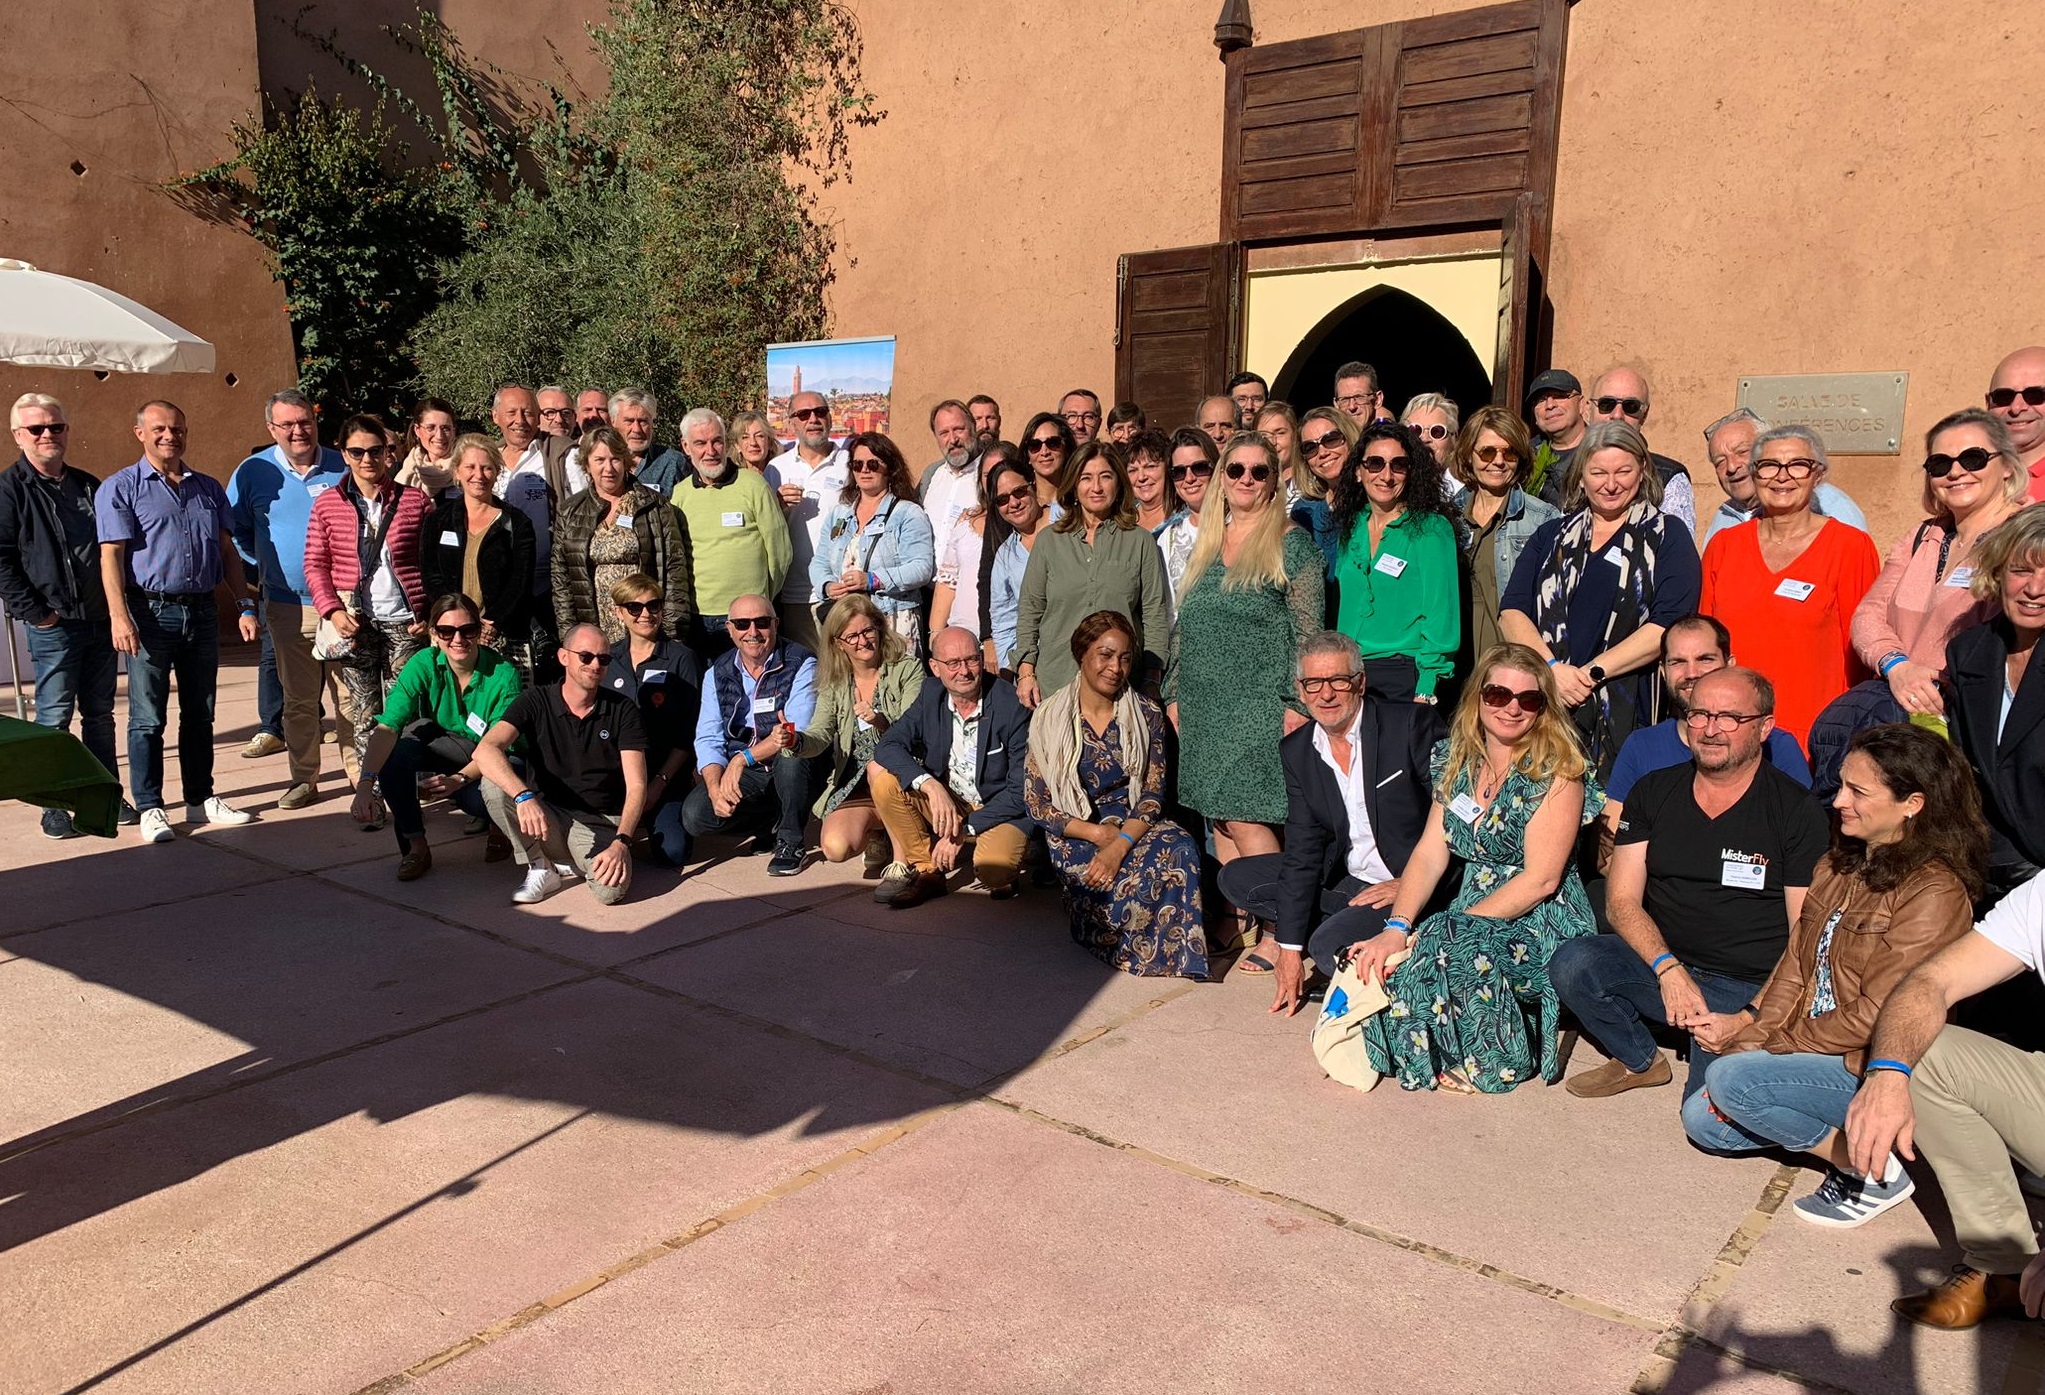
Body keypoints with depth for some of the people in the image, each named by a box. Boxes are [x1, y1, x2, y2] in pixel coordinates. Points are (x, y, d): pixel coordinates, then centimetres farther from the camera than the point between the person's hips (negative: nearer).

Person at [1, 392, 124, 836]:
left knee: (100, 714, 12)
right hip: (53, 625, -5)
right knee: (54, 717, -1)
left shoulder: (88, 486, 14)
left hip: (100, 621, 5)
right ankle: (54, 807, 6)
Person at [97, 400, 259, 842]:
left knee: (200, 714, 12)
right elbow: (111, 555, -8)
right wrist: (118, 615, -18)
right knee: (148, 718, 0)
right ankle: (149, 809, 8)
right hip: (151, 613, -4)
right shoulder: (120, 488, 0)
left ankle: (201, 799, 22)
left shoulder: (209, 489, 14)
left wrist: (246, 606, 6)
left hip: (201, 611, 5)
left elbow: (227, 552, 14)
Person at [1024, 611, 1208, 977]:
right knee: (1130, 883, -34)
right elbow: (1036, 803, -2)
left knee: (1180, 850, -33)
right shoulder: (1049, 718, -1)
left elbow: (1153, 794, -2)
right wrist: (1097, 833, -14)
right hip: (1074, 834, -2)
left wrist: (1120, 844, -21)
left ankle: (1175, 952, -13)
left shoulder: (1146, 715, 4)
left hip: (1134, 826, 2)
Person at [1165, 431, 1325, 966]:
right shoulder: (1206, 545, 15)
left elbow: (1307, 632, -8)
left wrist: (1298, 703, -14)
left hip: (1259, 706, -6)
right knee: (1219, 819, 9)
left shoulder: (1292, 545, -3)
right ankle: (1236, 922, 20)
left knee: (1242, 819, -9)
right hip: (1204, 707, 6)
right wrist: (1175, 693, 14)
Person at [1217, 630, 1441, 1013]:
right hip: (1346, 878, 7)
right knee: (1237, 880, 0)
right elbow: (1303, 851, -1)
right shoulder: (1296, 751, 0)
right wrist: (1290, 946, -5)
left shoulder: (1413, 723, -15)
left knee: (1331, 945, -29)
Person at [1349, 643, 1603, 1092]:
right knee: (1379, 961, -21)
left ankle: (1496, 1058, -9)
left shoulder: (1556, 770, -11)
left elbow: (1540, 879, -16)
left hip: (1540, 927, -5)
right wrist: (1395, 929, -12)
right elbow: (1429, 854, 2)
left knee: (1452, 948, -35)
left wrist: (1451, 927, -20)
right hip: (1474, 914, 5)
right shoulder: (1456, 759, 8)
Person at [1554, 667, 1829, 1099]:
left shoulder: (1797, 811, -3)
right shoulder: (1653, 792, 6)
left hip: (1749, 989, -3)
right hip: (1661, 963, 4)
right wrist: (1669, 968, -18)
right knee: (1572, 963, -27)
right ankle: (1640, 1062, 2)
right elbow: (1621, 900, 1)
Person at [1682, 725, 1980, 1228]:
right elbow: (1796, 964, 7)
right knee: (1702, 1119, 0)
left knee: (1728, 1079, -25)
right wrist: (1753, 1025, -9)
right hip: (1815, 1048, 8)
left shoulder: (1934, 894, -19)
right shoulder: (1840, 865, 8)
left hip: (1871, 1070, -8)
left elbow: (1876, 1015, -21)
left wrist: (1768, 1046, -16)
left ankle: (1872, 1170, -6)